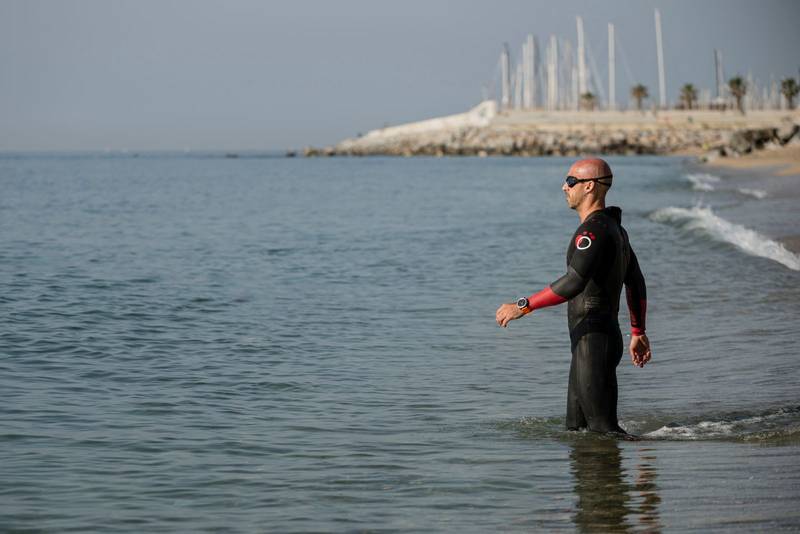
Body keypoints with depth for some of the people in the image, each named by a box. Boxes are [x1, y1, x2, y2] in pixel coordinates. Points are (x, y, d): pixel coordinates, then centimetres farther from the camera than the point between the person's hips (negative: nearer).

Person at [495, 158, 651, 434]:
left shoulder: (594, 230, -17)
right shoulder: (614, 227, 17)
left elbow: (574, 282, -29)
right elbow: (636, 283, 24)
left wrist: (522, 306, -25)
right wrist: (638, 333, 30)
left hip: (593, 342, -10)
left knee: (602, 428, -8)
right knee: (576, 428, 14)